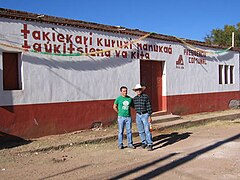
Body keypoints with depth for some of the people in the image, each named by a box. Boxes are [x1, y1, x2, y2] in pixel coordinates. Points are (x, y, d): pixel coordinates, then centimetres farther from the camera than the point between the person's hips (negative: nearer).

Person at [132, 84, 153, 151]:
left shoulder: (146, 97, -8)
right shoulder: (134, 98, 5)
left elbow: (149, 107, -8)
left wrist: (149, 116, -11)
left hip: (145, 115, -5)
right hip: (138, 116, 5)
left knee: (147, 130, -9)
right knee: (141, 131, 11)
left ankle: (150, 144, -5)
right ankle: (144, 143, 24)